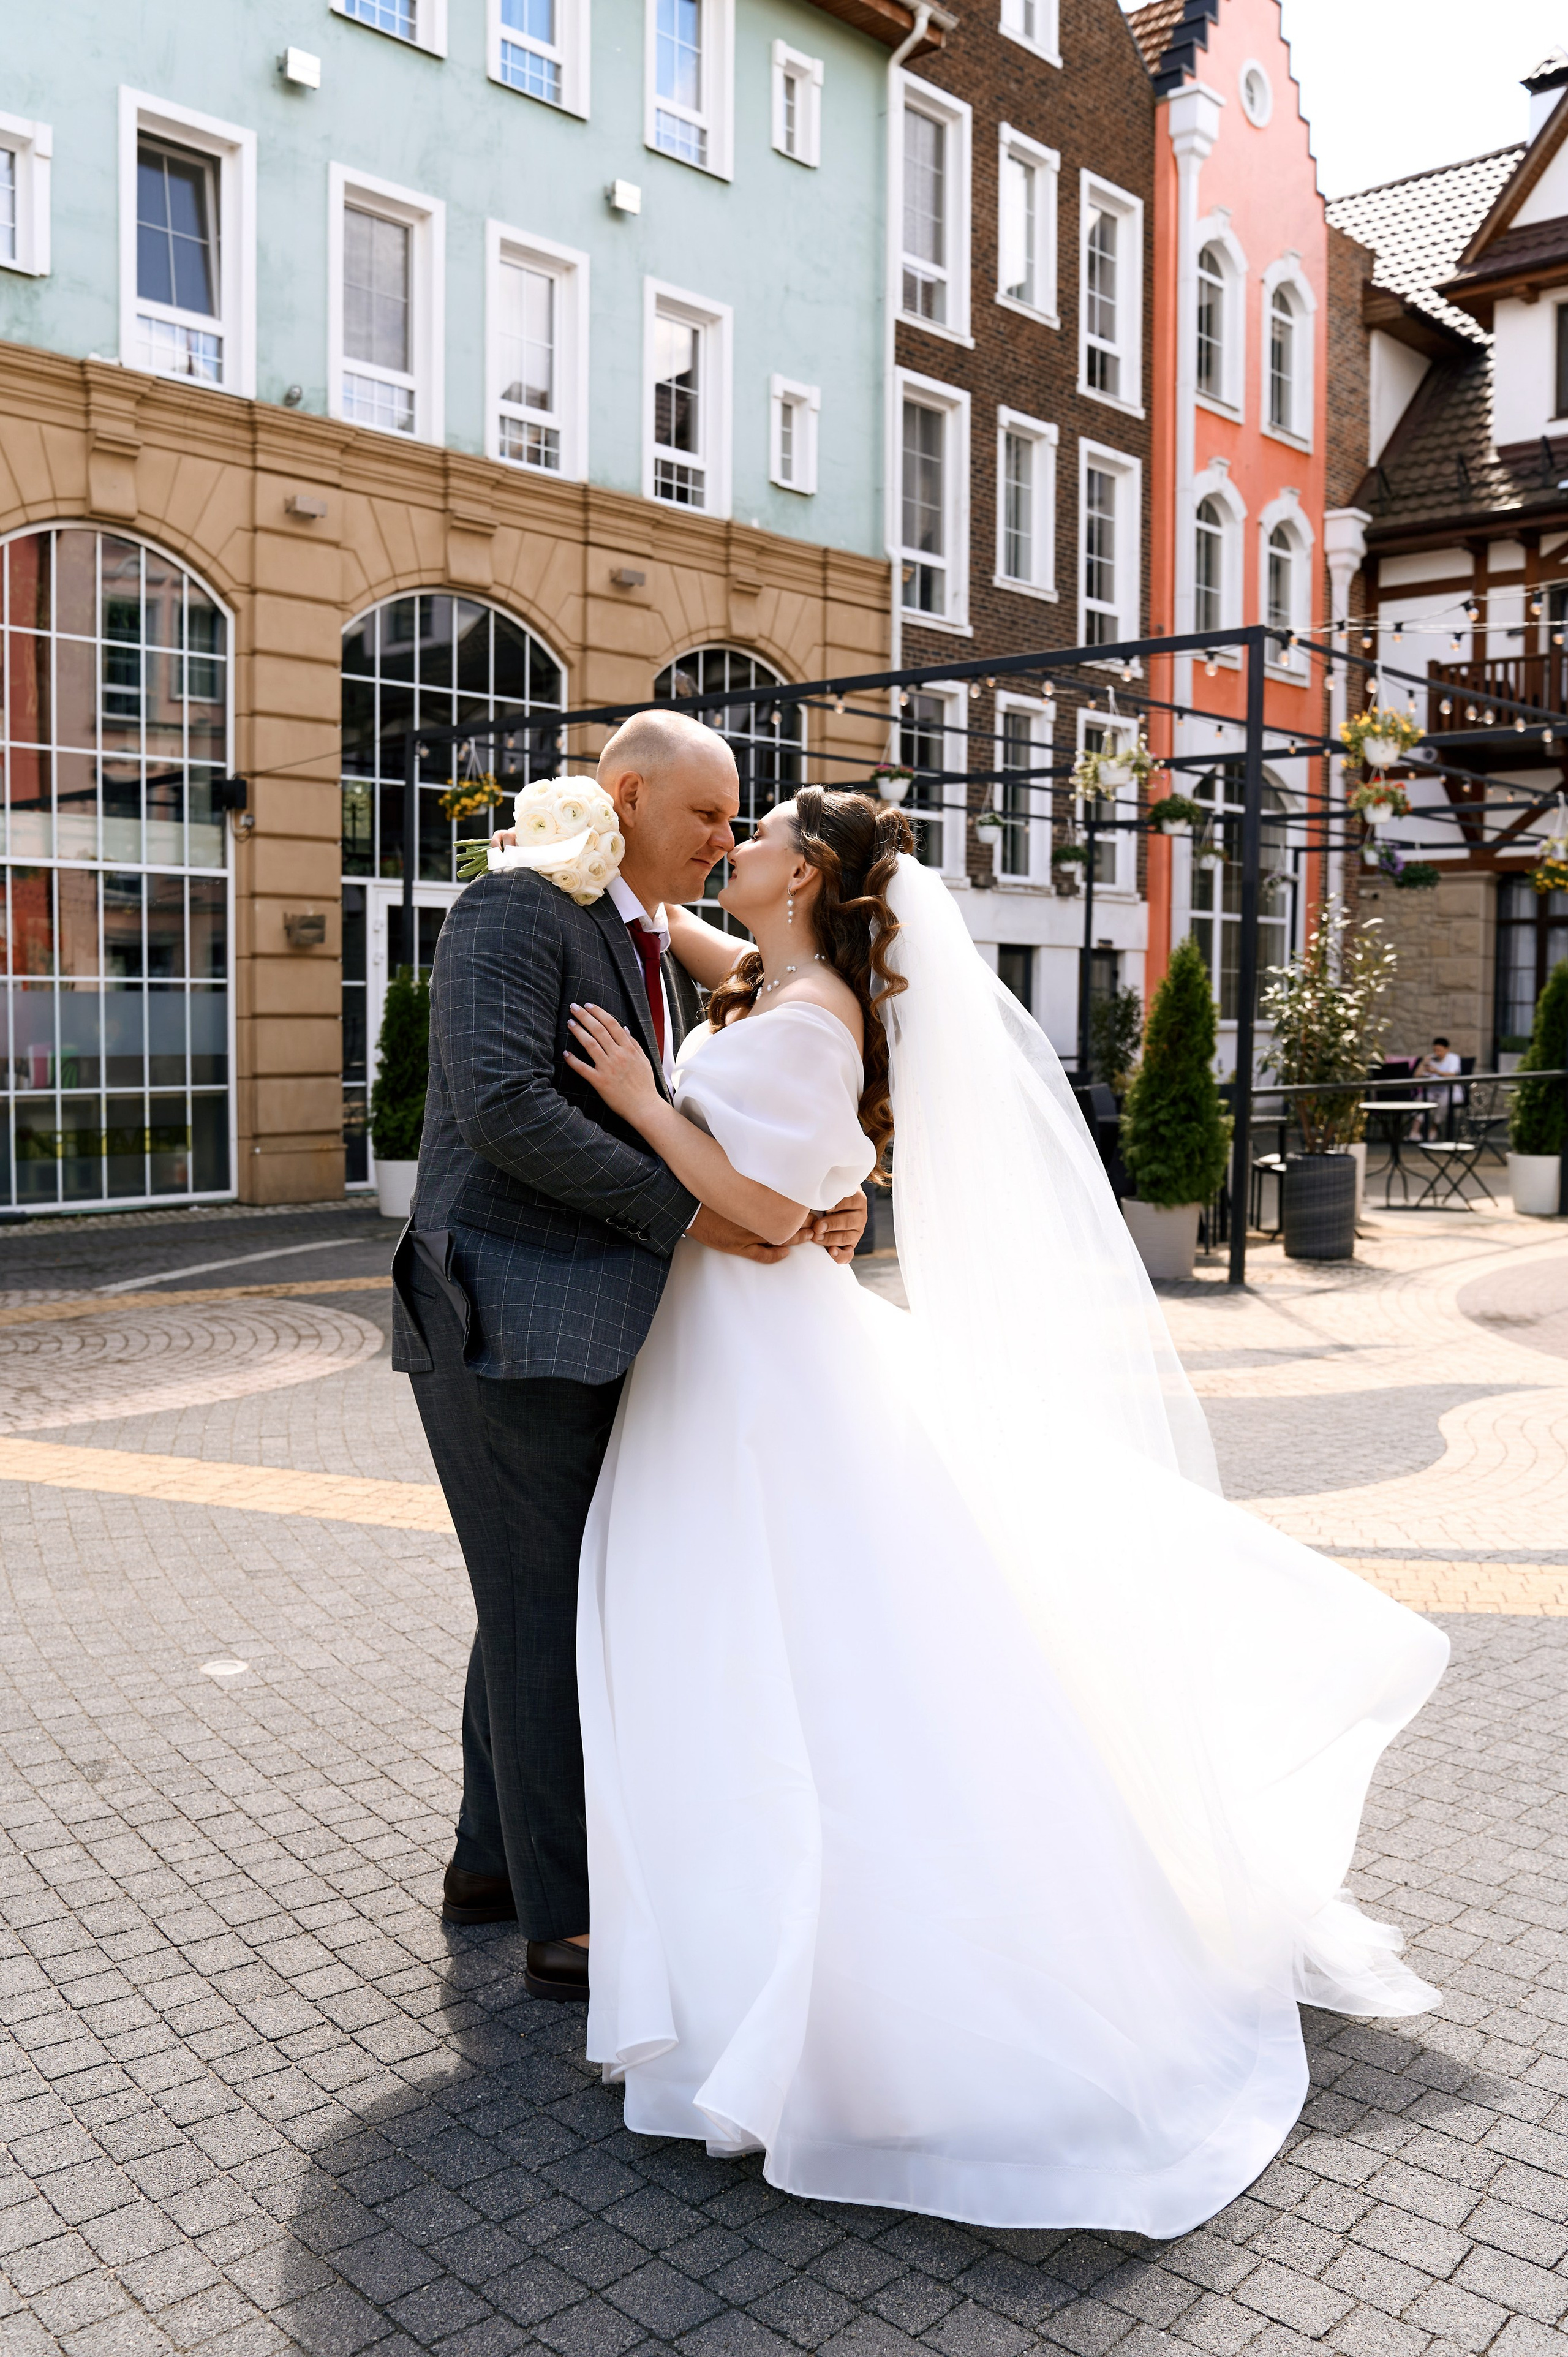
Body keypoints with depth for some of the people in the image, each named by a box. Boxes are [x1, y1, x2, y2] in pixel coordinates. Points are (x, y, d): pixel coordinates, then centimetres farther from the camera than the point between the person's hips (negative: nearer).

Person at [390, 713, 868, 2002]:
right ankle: (567, 1922, 15)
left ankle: (493, 1862, 36)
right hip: (508, 1323, -9)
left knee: (539, 1605, 19)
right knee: (548, 1617, 0)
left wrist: (818, 1208, -3)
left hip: (586, 1331, 9)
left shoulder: (667, 962, 17)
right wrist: (682, 1212, -21)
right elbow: (502, 1105, -24)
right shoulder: (516, 913, -11)